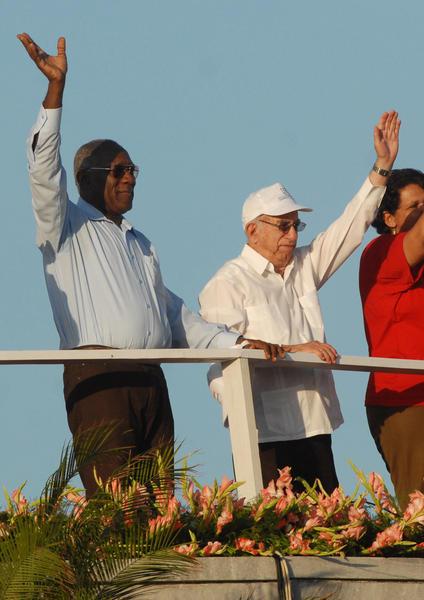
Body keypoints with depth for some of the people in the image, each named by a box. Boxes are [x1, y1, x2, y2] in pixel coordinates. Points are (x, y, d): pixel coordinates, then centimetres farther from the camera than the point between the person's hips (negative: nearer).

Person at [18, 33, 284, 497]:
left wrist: (239, 342, 18)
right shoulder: (67, 226, 9)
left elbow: (177, 318, 29)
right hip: (98, 377, -7)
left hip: (150, 380, 7)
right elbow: (44, 168, -6)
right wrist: (56, 86, -14)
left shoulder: (141, 245, 28)